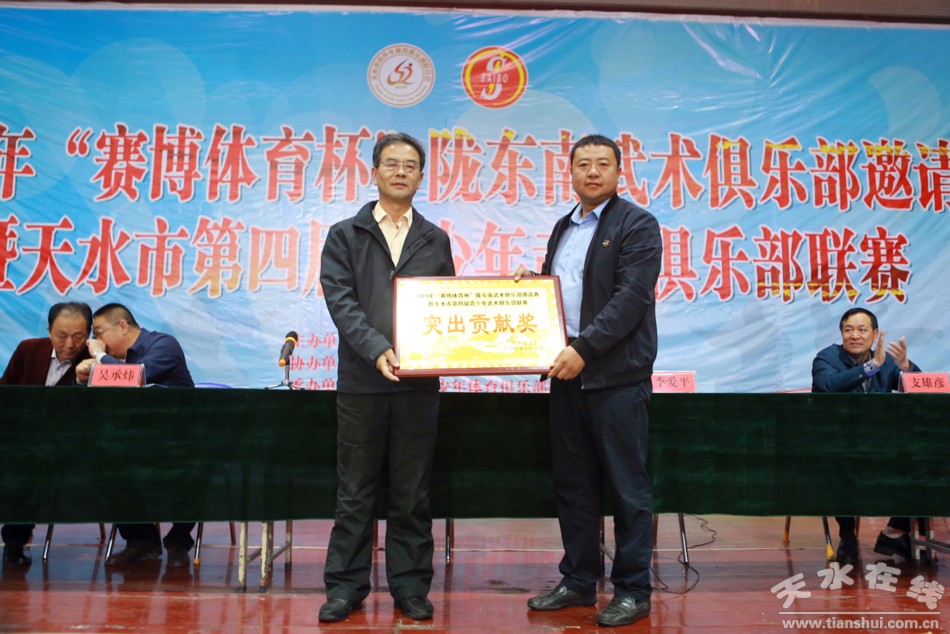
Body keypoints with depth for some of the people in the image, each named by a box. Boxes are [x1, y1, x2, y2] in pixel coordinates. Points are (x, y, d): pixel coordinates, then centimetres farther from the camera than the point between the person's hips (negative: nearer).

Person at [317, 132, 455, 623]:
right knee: (355, 491, 7)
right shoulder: (345, 235, 6)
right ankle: (346, 584, 19)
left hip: (419, 380, 2)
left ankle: (410, 585, 20)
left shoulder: (435, 240, 13)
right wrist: (377, 348, -19)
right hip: (362, 379, -1)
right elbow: (340, 301, -5)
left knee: (412, 492, 8)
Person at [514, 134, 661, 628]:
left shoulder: (637, 225, -4)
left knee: (628, 487, 2)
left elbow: (631, 297, -15)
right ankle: (579, 581, 26)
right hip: (567, 372, 7)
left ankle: (632, 590, 15)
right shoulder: (563, 228, 18)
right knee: (573, 484, 13)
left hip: (617, 376, -7)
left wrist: (584, 348, -21)